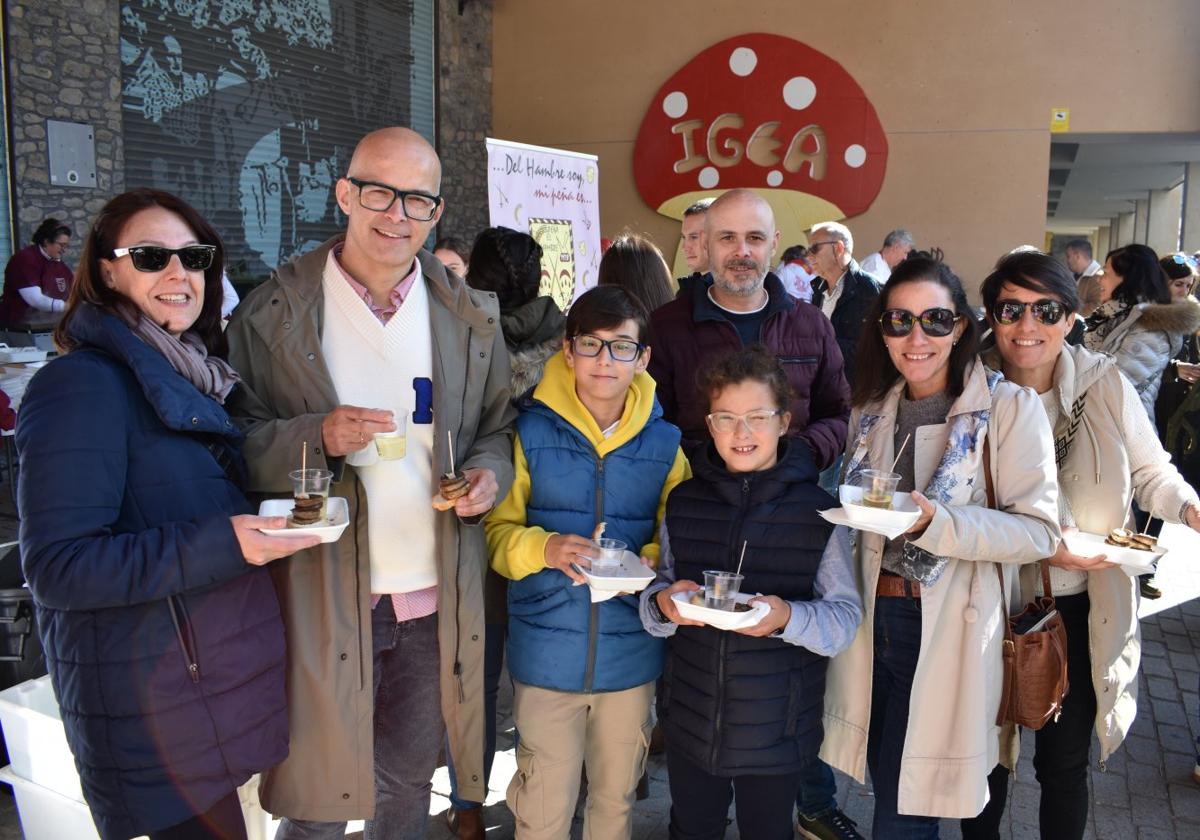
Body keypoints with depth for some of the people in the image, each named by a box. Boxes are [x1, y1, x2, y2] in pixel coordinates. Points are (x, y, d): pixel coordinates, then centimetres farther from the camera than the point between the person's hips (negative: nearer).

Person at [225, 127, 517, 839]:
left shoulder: (472, 317, 5)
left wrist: (490, 471, -8)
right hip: (323, 599, -2)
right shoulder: (274, 312, -4)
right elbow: (237, 440, -3)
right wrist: (316, 437, -21)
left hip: (436, 597, 3)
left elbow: (499, 425, 13)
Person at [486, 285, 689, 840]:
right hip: (547, 652, -2)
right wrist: (544, 548, -22)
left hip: (631, 653, 2)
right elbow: (499, 528, -2)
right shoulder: (531, 432, -7)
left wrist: (646, 563, -13)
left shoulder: (664, 443, -1)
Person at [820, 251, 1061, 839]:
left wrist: (934, 521, -26)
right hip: (874, 620, 5)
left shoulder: (1010, 408, -9)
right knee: (888, 788, 18)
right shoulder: (871, 410, 9)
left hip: (950, 631, -5)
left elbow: (1039, 530, -15)